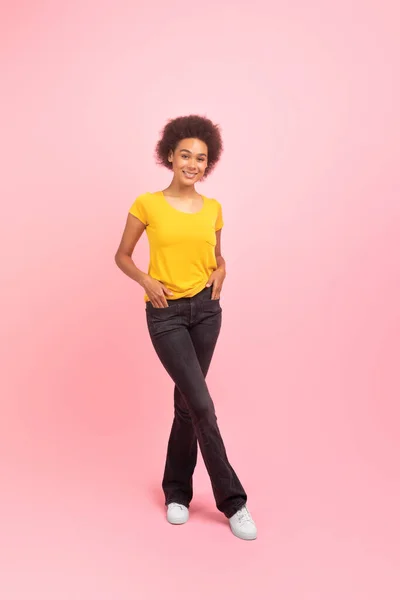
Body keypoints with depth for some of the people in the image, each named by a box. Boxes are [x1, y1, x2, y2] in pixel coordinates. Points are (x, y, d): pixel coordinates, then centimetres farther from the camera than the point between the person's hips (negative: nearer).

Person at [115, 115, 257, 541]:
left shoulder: (213, 209, 7)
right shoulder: (147, 204, -4)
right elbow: (122, 256, 4)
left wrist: (220, 271, -2)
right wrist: (147, 281, -13)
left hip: (206, 311, 4)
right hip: (166, 314, -4)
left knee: (187, 402, 11)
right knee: (203, 405, -9)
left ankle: (177, 489, 29)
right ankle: (232, 501, 6)